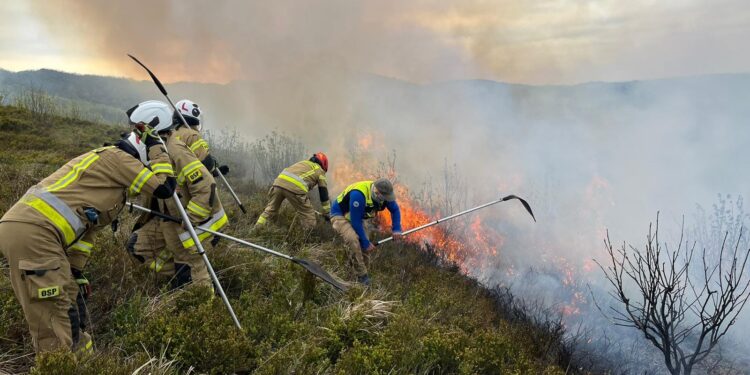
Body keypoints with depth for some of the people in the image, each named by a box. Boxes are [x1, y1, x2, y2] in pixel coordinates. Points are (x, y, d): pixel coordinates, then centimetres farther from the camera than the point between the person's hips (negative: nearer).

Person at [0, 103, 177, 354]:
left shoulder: (112, 168, 27)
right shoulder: (117, 157, 0)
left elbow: (87, 226, 26)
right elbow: (165, 187, -6)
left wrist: (76, 272, 24)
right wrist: (157, 146, 6)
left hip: (20, 227, 10)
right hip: (32, 231, -10)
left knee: (71, 303, 17)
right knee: (55, 317, -6)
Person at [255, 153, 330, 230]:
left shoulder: (303, 163, 38)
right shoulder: (320, 171, 23)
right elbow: (323, 193, 24)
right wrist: (326, 213, 31)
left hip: (279, 181, 6)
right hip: (295, 187, -6)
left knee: (270, 210, 23)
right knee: (308, 217, 8)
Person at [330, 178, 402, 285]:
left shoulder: (383, 193, -16)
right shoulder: (358, 195, -39)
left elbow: (395, 210, 2)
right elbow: (356, 222, -33)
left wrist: (396, 229, -11)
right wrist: (366, 243, -25)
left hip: (357, 217, 8)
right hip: (339, 216, -8)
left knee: (366, 248, 1)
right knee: (353, 239, -32)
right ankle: (362, 277, -24)